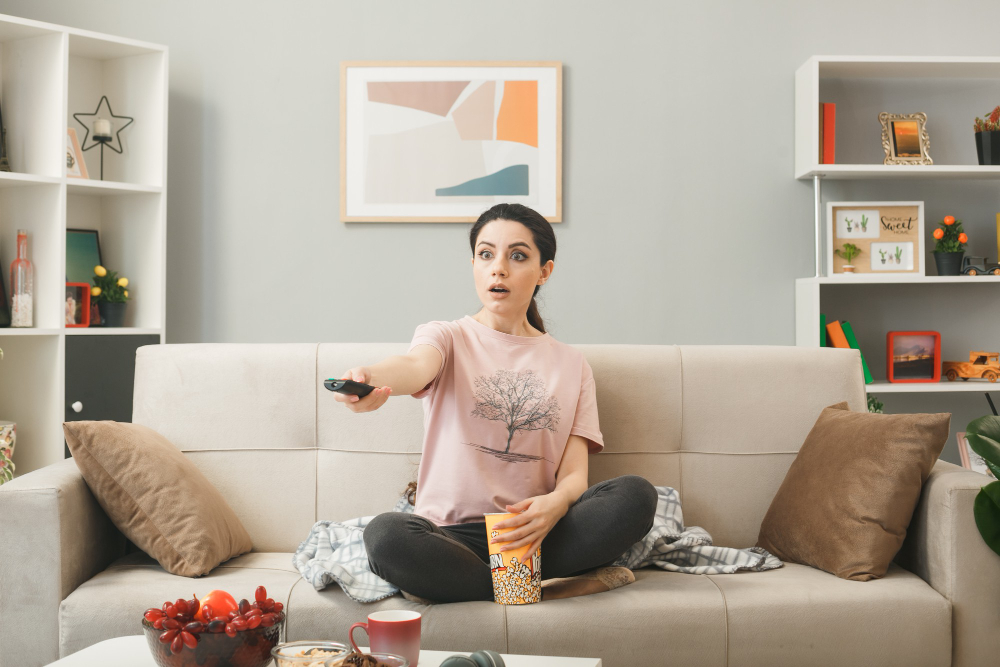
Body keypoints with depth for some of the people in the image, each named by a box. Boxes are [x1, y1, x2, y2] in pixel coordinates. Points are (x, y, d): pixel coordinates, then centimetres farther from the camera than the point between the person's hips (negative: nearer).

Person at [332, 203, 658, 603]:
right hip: (451, 534, -2)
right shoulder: (447, 338, 8)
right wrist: (375, 380, -45)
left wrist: (556, 504, -21)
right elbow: (416, 365, -18)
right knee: (385, 536, -35)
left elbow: (575, 473, 5)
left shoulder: (572, 365, 15)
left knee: (636, 495, -25)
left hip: (530, 534, 3)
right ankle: (541, 590, -20)